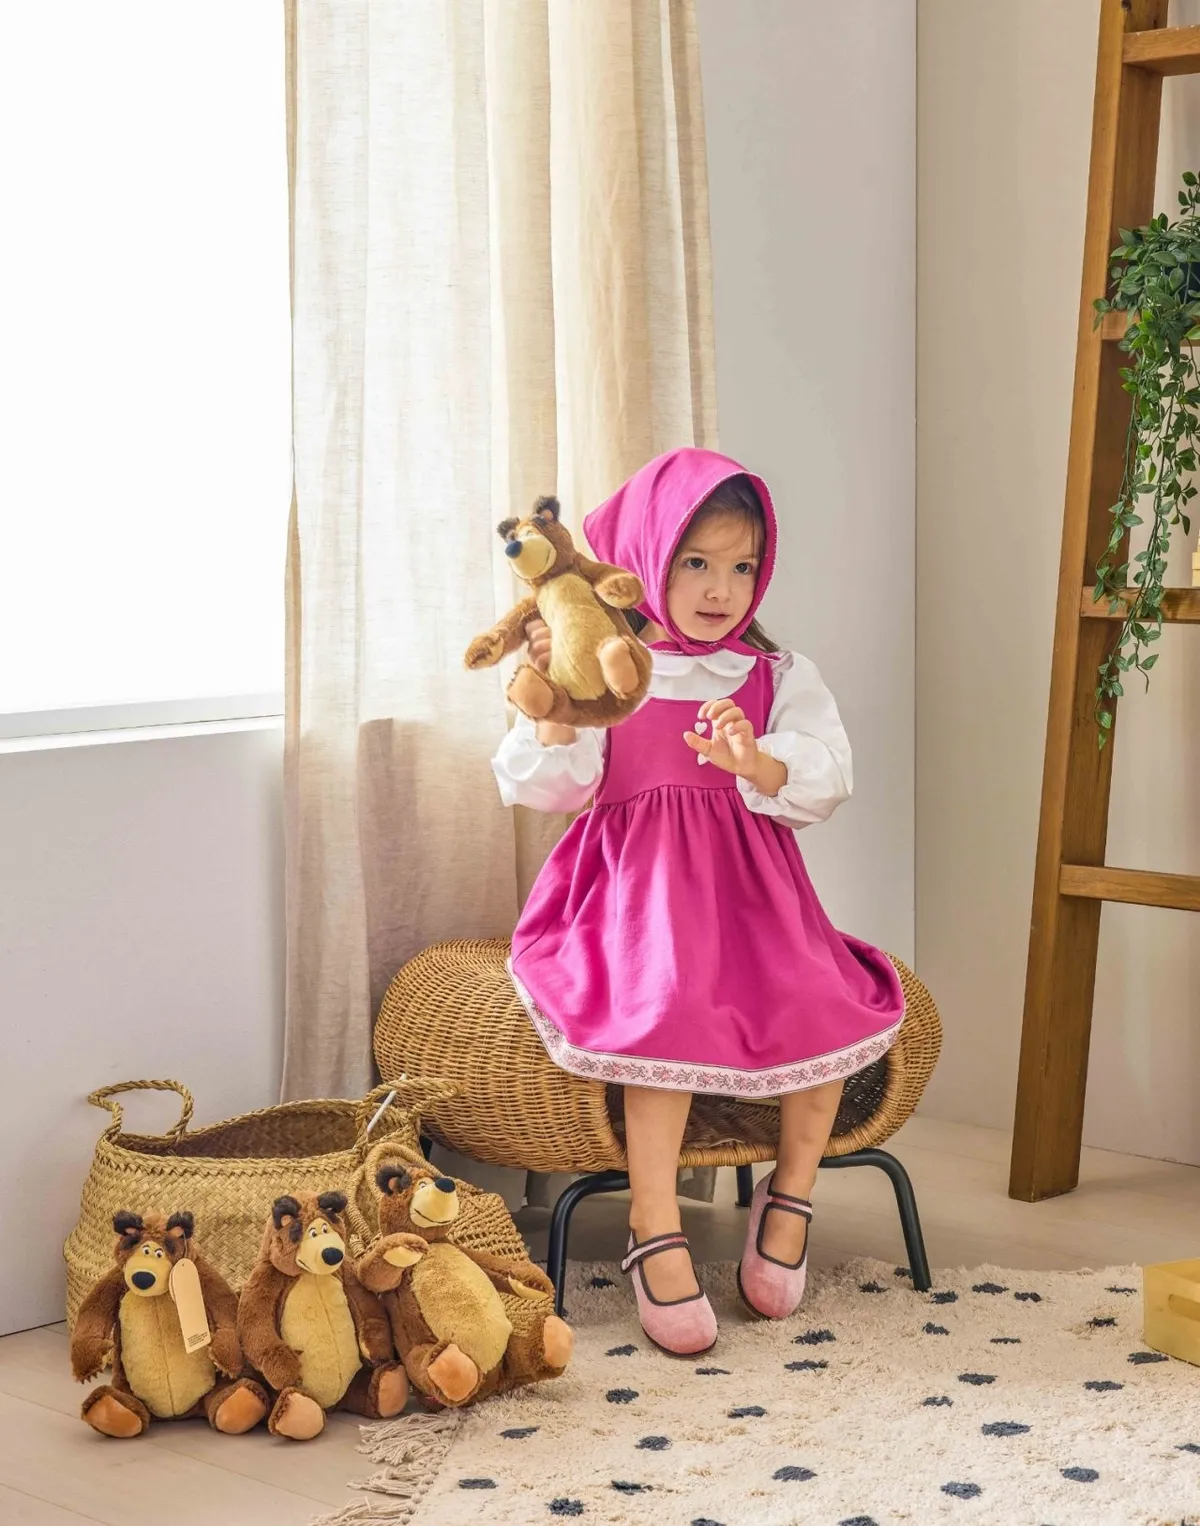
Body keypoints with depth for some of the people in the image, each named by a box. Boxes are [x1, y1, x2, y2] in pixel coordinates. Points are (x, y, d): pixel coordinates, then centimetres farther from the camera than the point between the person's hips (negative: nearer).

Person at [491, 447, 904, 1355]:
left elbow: (823, 786, -3)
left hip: (748, 888, 3)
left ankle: (791, 1197, -3)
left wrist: (753, 761, -23)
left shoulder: (781, 676, 11)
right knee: (668, 1007, -33)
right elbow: (548, 788, -3)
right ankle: (655, 1236, -23)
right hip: (635, 888, -3)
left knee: (824, 1002, -24)